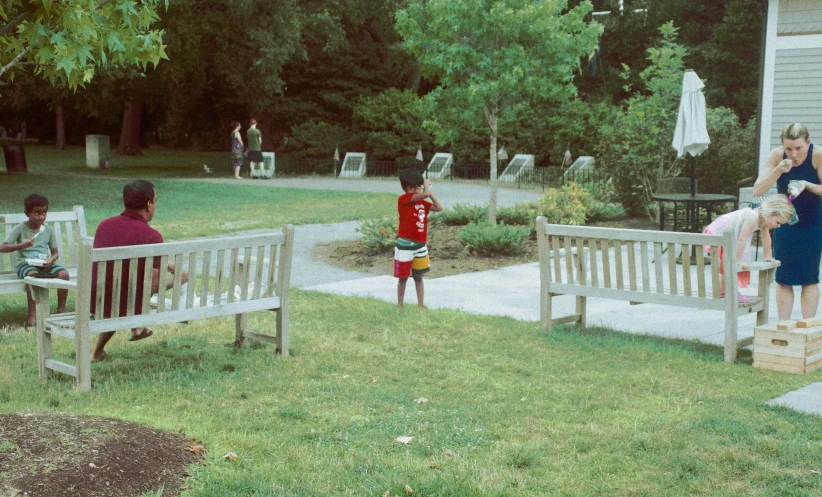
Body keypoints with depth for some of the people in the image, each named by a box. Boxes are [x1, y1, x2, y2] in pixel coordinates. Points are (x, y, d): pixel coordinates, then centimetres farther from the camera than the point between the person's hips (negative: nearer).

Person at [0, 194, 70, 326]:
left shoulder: (49, 230, 7)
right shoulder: (20, 229, -2)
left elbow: (55, 253, 11)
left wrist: (50, 260, -13)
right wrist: (22, 245, -21)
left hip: (45, 264, 4)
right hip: (26, 264, -4)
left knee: (64, 273, -24)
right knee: (33, 275, -38)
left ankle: (61, 310, -12)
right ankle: (32, 315, -33)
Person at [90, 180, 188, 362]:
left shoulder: (104, 225, 1)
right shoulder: (152, 236, -19)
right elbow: (153, 286, -19)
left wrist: (164, 265, 25)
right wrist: (176, 280, 2)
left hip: (94, 303, 6)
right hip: (127, 308, -6)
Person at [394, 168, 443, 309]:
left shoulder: (422, 202, 8)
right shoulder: (403, 199, -13)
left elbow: (439, 208, 4)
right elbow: (425, 194, -23)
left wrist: (430, 192, 3)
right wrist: (427, 186, -3)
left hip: (420, 245, 5)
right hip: (405, 245, -5)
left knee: (418, 277, 12)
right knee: (403, 278, 6)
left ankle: (420, 305, 19)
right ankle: (400, 306, 17)